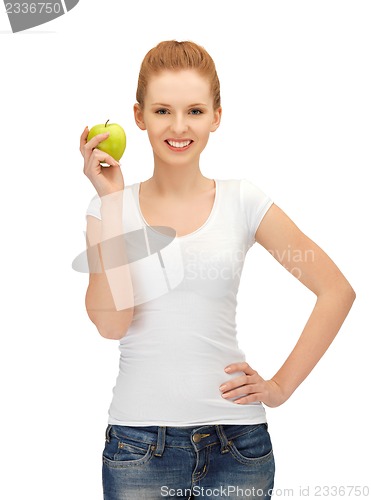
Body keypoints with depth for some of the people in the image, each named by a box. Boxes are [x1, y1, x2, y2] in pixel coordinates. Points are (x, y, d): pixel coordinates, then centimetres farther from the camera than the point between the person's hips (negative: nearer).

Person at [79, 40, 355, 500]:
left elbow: (337, 290, 3)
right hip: (140, 441, 0)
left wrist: (281, 386, -1)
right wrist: (111, 199, -11)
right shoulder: (111, 206, 1)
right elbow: (110, 322, -13)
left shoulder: (241, 201, 0)